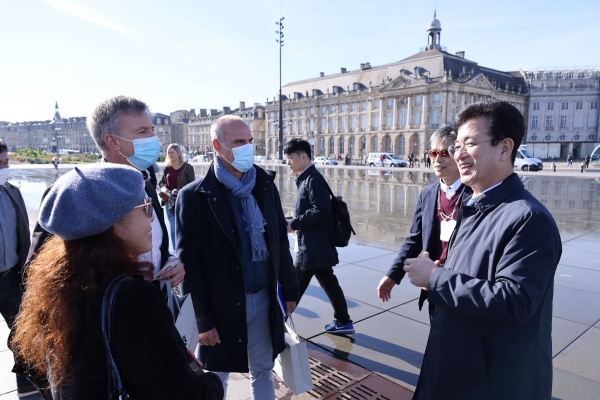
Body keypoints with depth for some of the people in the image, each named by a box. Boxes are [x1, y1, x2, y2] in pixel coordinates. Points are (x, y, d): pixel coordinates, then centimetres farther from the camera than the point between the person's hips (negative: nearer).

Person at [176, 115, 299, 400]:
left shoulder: (266, 185, 1)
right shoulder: (194, 196, -14)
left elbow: (280, 242, 7)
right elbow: (190, 265, -12)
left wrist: (289, 289, 9)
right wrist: (202, 320, -11)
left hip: (264, 298, 4)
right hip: (222, 304, -4)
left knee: (263, 371, 21)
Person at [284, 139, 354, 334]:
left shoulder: (313, 179, -16)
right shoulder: (307, 179, 14)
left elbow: (320, 211, -26)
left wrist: (293, 224, -21)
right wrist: (295, 224, 5)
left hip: (314, 246, -10)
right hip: (314, 245, 10)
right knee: (328, 283, 16)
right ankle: (343, 322, 27)